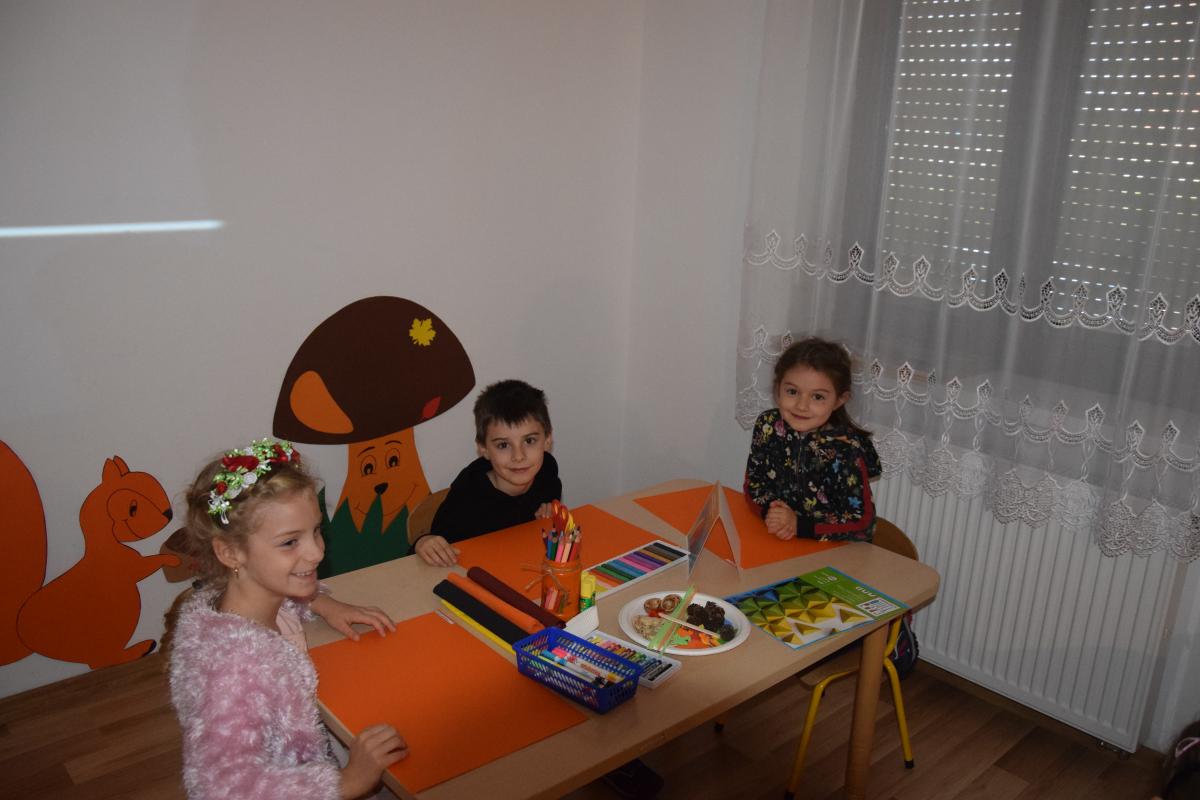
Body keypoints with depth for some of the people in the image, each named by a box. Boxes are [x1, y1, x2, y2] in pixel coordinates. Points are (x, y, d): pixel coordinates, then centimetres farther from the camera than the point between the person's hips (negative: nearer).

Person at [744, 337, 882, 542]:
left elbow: (862, 521, -13)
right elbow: (753, 483, 4)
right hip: (773, 543, 3)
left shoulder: (845, 449, -15)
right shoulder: (768, 425, -5)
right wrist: (770, 510, -15)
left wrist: (799, 525, -20)